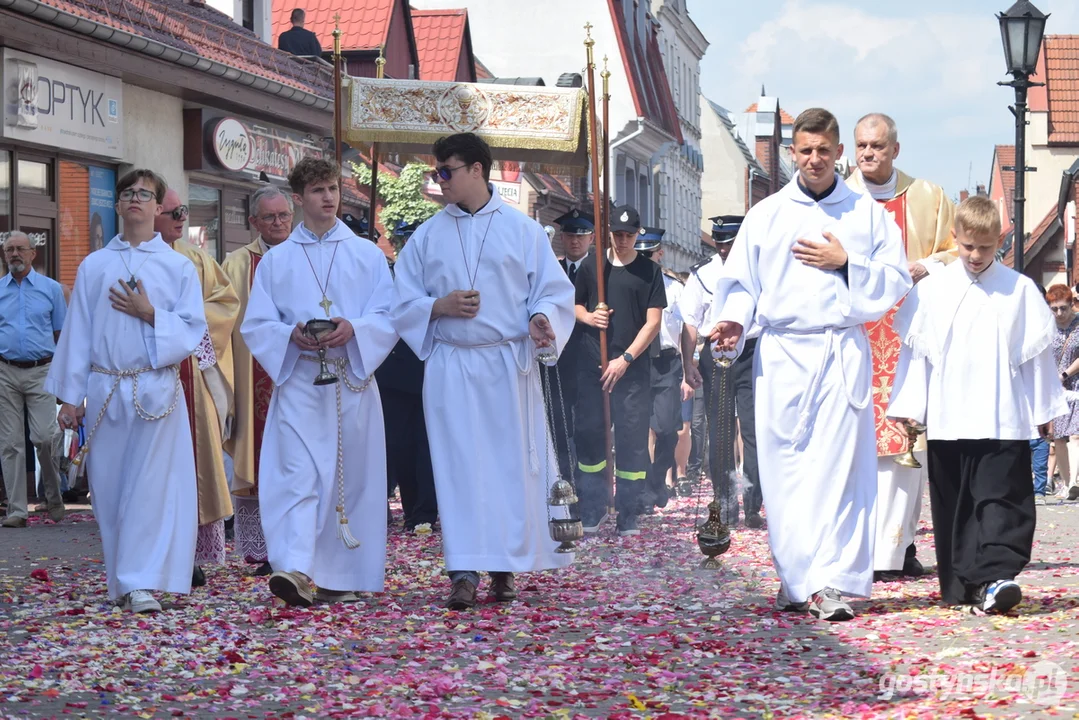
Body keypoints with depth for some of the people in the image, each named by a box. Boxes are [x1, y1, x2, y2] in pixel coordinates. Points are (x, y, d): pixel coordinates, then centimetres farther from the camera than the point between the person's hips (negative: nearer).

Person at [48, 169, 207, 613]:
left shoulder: (179, 267, 7)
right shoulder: (93, 267, 10)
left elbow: (194, 330, 2)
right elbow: (77, 333, 8)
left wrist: (150, 314, -11)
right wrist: (69, 397, 4)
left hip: (157, 389, -2)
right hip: (105, 390, 2)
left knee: (150, 486, -10)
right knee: (109, 488, 3)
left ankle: (142, 583, -12)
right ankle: (120, 582, 13)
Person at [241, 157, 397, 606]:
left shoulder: (367, 256, 10)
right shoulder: (275, 261, 11)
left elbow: (389, 317, 4)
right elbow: (255, 325, 7)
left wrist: (354, 328, -16)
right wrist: (291, 334, -13)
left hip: (352, 382, 1)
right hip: (297, 383, -1)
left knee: (349, 477, 3)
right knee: (297, 475, -14)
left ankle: (342, 576, 12)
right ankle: (296, 570, -25)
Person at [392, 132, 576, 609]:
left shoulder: (522, 230, 6)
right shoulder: (427, 237, 11)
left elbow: (553, 290, 3)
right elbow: (403, 302, 11)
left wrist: (540, 318, -17)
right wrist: (439, 306, -8)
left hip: (508, 365, -1)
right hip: (450, 367, 1)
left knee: (511, 463, 0)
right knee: (458, 466, -5)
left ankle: (506, 565, 9)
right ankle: (464, 571, -8)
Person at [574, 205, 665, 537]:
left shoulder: (649, 271, 2)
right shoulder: (591, 266, 8)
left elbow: (653, 323, -3)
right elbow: (575, 305, 17)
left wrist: (625, 359, -12)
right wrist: (588, 316, -7)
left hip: (633, 365, -2)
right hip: (592, 362, 2)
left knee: (632, 439, -3)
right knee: (589, 434, 1)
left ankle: (628, 518, 2)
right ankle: (592, 510, 11)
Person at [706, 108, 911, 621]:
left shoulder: (868, 214, 10)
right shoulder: (766, 214, 12)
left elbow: (896, 282, 6)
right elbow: (740, 282, 10)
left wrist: (846, 263, -7)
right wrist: (731, 321, -9)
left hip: (843, 353, -1)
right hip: (781, 353, 1)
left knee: (837, 466, -10)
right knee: (784, 469, -1)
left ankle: (831, 583, -14)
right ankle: (795, 578, 8)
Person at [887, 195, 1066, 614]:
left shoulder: (1020, 290, 3)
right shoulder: (932, 290, 5)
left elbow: (1037, 350, 8)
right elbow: (915, 350, 8)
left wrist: (1044, 410, 9)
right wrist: (907, 407, 4)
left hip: (1003, 422, -1)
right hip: (947, 423, 1)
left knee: (1003, 500, -11)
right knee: (953, 506, 6)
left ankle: (994, 579, -17)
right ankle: (960, 587, 13)